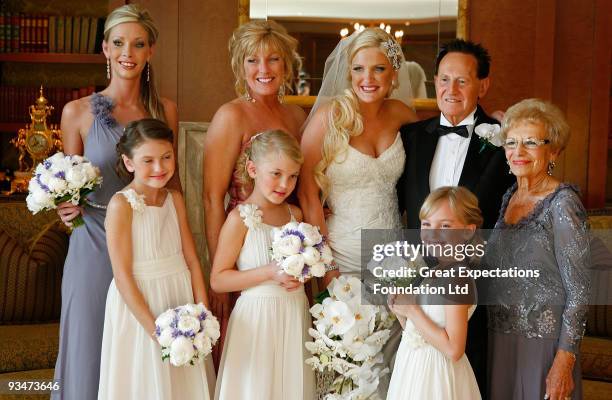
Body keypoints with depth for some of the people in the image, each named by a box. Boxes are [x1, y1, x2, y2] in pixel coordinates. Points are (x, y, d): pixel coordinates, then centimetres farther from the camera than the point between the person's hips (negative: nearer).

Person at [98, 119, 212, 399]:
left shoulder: (175, 199, 3)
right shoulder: (122, 204, -14)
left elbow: (191, 260, 4)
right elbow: (123, 276, -16)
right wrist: (155, 329, -17)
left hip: (180, 297, 5)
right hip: (138, 304, -5)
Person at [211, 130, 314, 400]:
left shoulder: (295, 214, 6)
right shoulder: (240, 218, -12)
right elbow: (218, 280, -13)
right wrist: (269, 272, -20)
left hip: (296, 315, 5)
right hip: (258, 315, -5)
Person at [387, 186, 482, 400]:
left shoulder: (458, 277, -21)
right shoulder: (435, 270, 5)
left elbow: (454, 350, -26)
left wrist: (411, 310, -20)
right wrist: (400, 309, -7)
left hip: (435, 374, -8)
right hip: (415, 367, 8)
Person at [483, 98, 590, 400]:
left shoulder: (562, 204, -13)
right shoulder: (509, 197, 6)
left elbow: (579, 292, -15)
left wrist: (564, 362, -18)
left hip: (543, 343, -6)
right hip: (499, 340, 6)